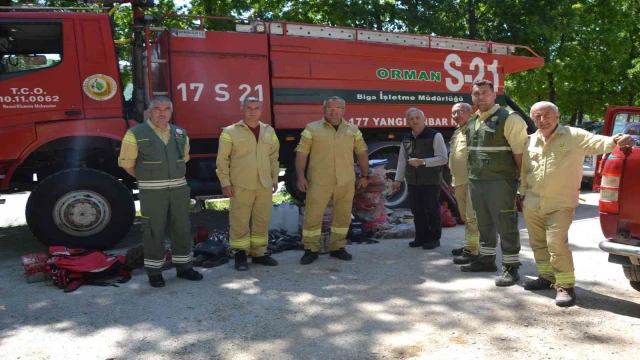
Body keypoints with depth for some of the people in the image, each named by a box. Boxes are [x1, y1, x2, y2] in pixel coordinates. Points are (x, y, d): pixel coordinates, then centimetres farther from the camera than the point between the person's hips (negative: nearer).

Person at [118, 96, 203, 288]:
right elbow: (126, 163, -2)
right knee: (154, 231, 3)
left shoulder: (180, 134, 8)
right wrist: (148, 179, 3)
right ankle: (154, 271, 14)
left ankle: (183, 266, 22)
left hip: (179, 189, 5)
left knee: (182, 228, 10)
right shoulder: (135, 134, -6)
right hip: (152, 192, -4)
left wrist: (174, 178, 13)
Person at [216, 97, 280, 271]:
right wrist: (225, 182, -8)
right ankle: (240, 254, 11)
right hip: (240, 185, -4)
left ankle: (259, 253, 20)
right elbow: (222, 160, -3)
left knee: (262, 221, 9)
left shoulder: (269, 131, 11)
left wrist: (274, 179, 13)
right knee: (239, 222, 0)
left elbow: (273, 157, 16)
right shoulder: (230, 132, -3)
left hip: (264, 185, 5)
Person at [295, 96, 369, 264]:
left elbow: (362, 153, 16)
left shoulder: (353, 130, 10)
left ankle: (337, 248, 24)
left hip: (346, 182, 3)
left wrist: (365, 176, 12)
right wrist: (300, 177, -9)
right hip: (319, 182, -3)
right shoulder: (312, 128, 0)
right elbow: (301, 153, -2)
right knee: (313, 216, -1)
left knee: (343, 216, 9)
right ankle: (311, 250, 11)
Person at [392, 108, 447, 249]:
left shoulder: (435, 136, -8)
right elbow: (402, 160, 13)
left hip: (431, 181, -5)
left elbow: (442, 158, -14)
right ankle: (421, 237, 23)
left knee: (432, 210, 3)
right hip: (413, 182, 5)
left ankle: (434, 238, 16)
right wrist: (398, 179, 11)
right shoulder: (406, 139, 10)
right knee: (417, 210, 10)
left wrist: (422, 162, -22)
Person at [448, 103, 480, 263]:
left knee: (472, 217, -7)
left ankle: (472, 250, -3)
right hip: (459, 181, 10)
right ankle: (469, 245, 28)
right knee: (465, 216, 17)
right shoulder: (456, 132, 19)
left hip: (471, 180, -10)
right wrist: (453, 178, 24)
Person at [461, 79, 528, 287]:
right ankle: (487, 259, 31)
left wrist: (523, 178, -14)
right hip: (475, 180, 8)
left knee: (505, 224, -3)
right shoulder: (471, 122, 14)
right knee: (484, 223, 17)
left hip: (500, 181, -8)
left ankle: (511, 267, 6)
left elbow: (519, 151, -13)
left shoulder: (508, 119, -10)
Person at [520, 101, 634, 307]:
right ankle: (546, 277, 30)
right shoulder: (530, 141, 7)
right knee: (538, 243, 14)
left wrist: (615, 141, -46)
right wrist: (523, 193, 18)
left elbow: (596, 142, -26)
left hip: (560, 204, -5)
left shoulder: (574, 136, -8)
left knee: (557, 243, -13)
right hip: (532, 204, 6)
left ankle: (565, 286, 0)